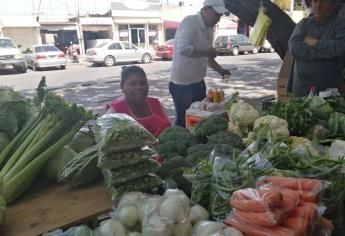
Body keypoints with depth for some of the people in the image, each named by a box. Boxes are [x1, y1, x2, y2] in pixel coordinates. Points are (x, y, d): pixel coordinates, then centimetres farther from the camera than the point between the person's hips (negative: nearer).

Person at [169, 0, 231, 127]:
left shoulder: (208, 29, 11)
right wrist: (206, 52, -20)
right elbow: (183, 49, -31)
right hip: (182, 83, -8)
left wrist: (220, 70, 7)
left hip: (198, 82, 9)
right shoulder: (190, 22, -16)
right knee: (183, 120, 4)